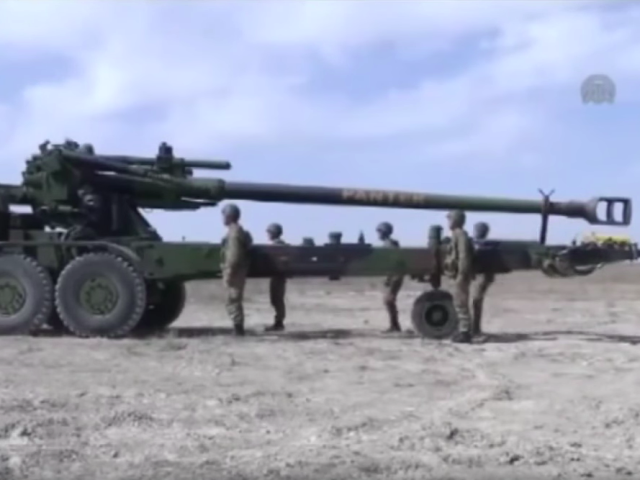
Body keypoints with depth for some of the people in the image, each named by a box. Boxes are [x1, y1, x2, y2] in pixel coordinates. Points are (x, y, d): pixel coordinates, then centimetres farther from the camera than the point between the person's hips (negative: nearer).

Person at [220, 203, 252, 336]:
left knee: (232, 301, -6)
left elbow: (234, 255, -23)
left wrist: (229, 273, -22)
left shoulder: (234, 232, -16)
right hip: (237, 272, 10)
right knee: (235, 300, 15)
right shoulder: (239, 231, 16)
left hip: (234, 273, -10)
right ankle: (238, 327, 20)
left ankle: (238, 328, -4)